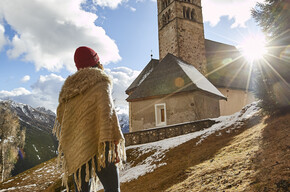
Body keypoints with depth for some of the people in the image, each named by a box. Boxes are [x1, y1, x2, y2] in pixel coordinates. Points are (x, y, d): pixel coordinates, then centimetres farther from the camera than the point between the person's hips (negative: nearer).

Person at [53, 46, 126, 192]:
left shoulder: (70, 86, 13)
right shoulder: (100, 81, -6)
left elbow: (60, 114, 21)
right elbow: (107, 112, -17)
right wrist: (115, 144, -17)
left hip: (74, 149, 7)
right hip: (95, 146, -6)